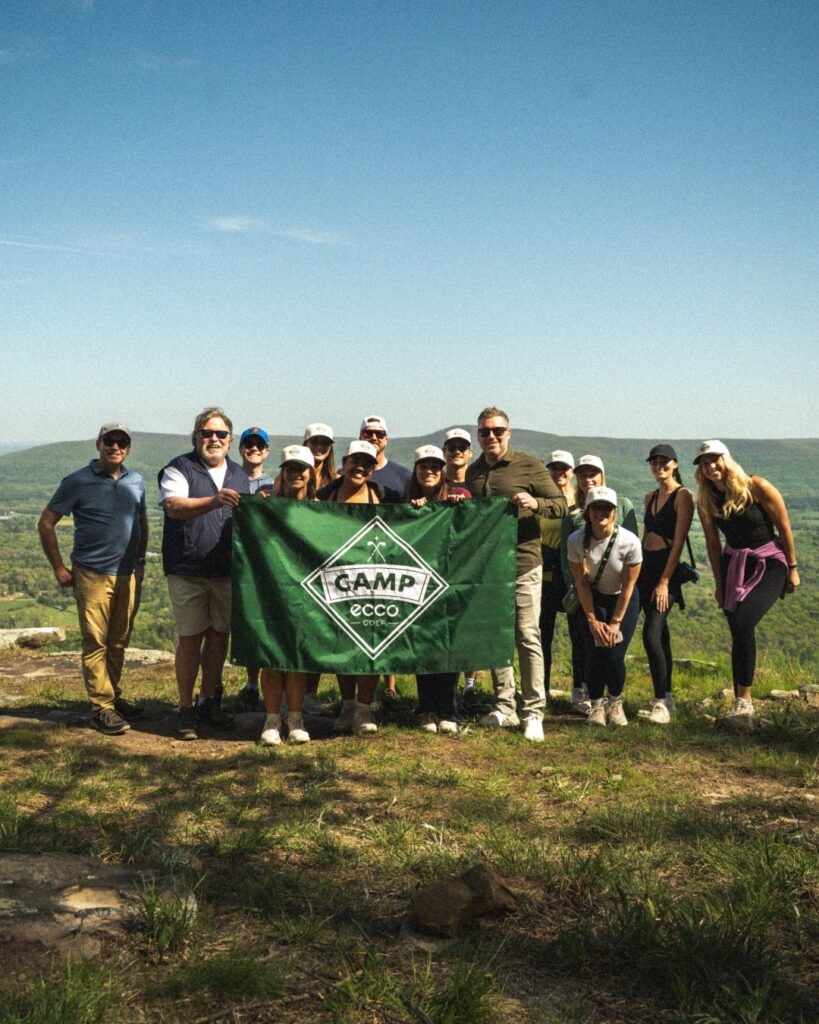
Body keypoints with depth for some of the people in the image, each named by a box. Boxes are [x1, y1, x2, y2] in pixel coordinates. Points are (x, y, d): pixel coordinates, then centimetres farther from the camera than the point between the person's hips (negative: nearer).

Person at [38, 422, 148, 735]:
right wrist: (59, 568, -4)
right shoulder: (77, 482, -5)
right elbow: (46, 523, -2)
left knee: (119, 642, 12)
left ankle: (113, 696, 24)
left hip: (128, 575, 5)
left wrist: (140, 561, 17)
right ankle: (101, 707, 2)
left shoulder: (135, 481, 9)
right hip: (92, 576, -5)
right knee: (96, 643, -2)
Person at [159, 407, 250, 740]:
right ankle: (186, 709, 9)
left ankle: (208, 701, 24)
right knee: (190, 638, -1)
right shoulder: (179, 469, -4)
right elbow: (174, 506, -23)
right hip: (188, 571, -5)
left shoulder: (239, 475, 16)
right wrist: (213, 501, -37)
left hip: (227, 571, 5)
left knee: (220, 635, 10)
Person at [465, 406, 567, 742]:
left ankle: (533, 712, 0)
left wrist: (536, 504, -23)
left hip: (522, 564, -5)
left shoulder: (528, 466, -3)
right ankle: (504, 707, 20)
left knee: (527, 637, -6)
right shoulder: (472, 472, 14)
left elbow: (561, 504, -4)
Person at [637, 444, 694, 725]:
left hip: (667, 567, -7)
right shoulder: (650, 497, 16)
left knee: (651, 634, -18)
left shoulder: (683, 495, -7)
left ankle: (661, 703, -14)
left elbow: (678, 541, -12)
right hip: (646, 566, 7)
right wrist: (636, 571, 14)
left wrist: (664, 582, -17)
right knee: (659, 633, 11)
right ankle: (666, 697, 19)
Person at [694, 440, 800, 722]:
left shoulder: (757, 487, -13)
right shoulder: (706, 500, 0)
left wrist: (792, 569, -4)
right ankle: (741, 703, 9)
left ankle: (744, 701, -21)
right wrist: (719, 583, 9)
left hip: (769, 563, -5)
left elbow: (784, 529, -7)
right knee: (738, 634, 2)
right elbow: (713, 543, 7)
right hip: (733, 565, 5)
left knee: (743, 622, -24)